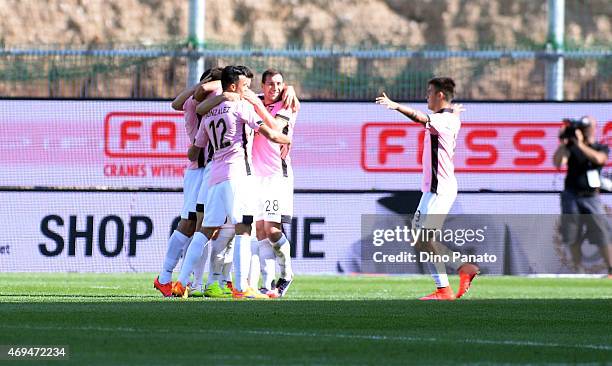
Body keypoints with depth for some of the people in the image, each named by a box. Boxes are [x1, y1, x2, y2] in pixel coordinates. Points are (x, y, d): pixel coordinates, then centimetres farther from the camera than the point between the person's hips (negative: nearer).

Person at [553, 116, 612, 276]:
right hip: (571, 197, 1)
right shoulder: (571, 147, 6)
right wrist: (563, 143, -19)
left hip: (591, 197, -1)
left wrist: (580, 144, -24)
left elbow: (598, 158, -18)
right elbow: (557, 162, -10)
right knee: (573, 237, 1)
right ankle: (578, 270, 10)